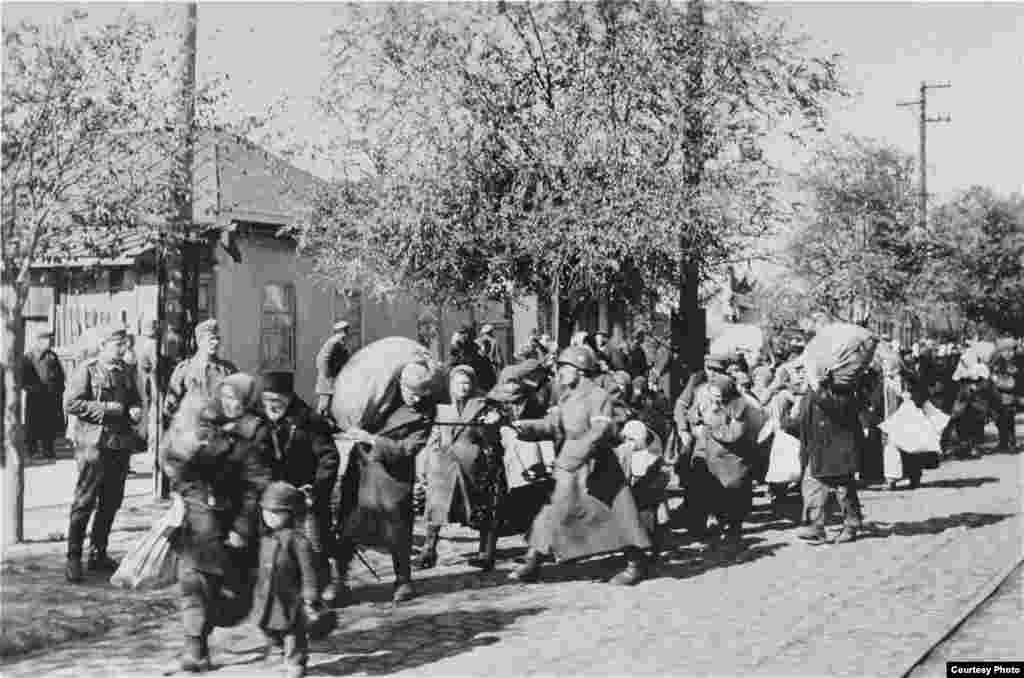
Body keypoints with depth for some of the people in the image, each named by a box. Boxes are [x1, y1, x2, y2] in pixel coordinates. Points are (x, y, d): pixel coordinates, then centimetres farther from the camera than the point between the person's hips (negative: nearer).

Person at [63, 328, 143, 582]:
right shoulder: (87, 370, -6)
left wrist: (135, 410, 2)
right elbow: (71, 403, -13)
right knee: (85, 502, -5)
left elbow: (135, 399, 25)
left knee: (111, 502, 11)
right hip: (94, 443, -7)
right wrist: (106, 408, -16)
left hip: (121, 444, 7)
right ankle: (73, 558, 0)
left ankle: (98, 554, 22)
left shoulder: (124, 371, 14)